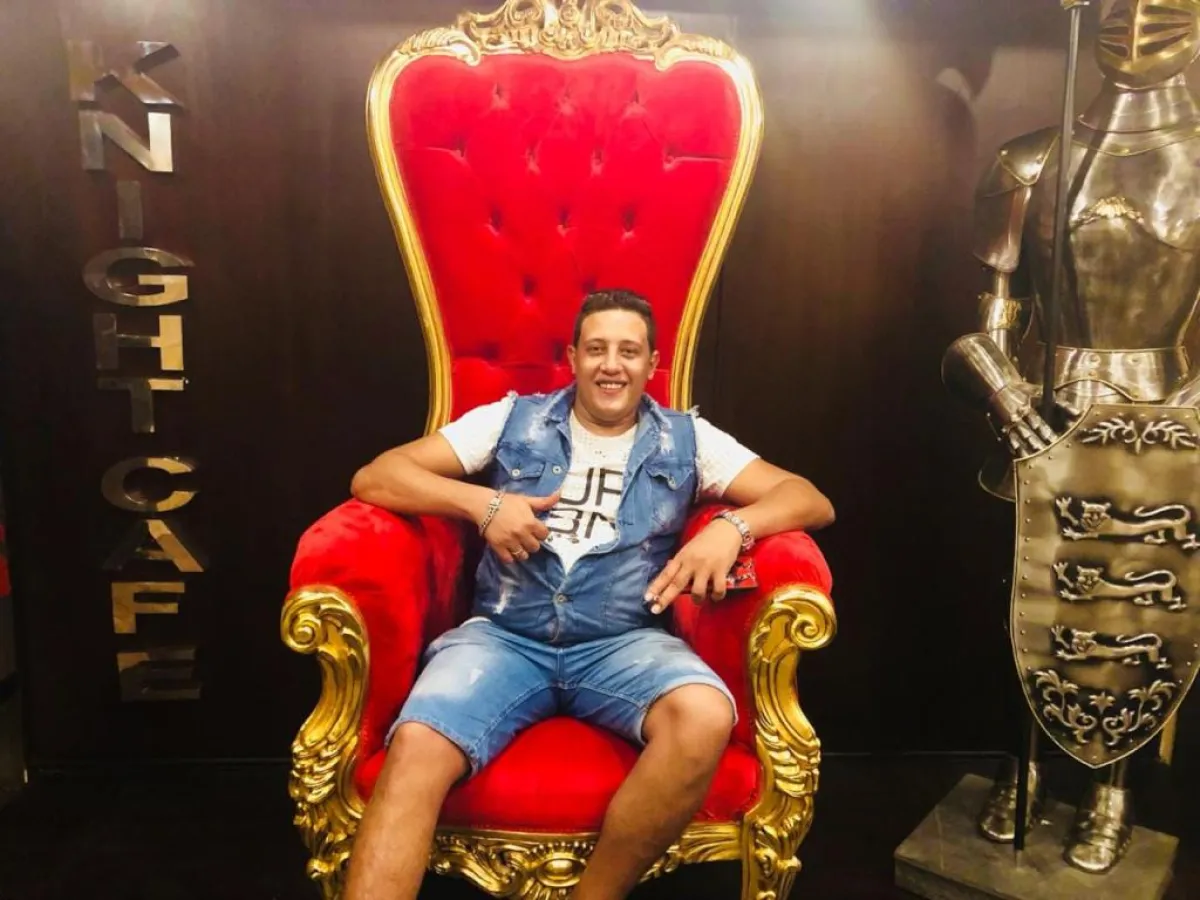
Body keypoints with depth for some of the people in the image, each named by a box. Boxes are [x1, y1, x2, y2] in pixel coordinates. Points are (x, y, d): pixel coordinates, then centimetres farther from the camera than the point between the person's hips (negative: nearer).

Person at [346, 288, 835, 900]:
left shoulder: (686, 439, 13)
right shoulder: (512, 419, 12)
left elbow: (812, 500, 7)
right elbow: (373, 478, 8)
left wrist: (733, 526, -15)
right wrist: (481, 503, -9)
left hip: (625, 642, 1)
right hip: (503, 636, 0)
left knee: (706, 717, -31)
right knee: (416, 749, -30)